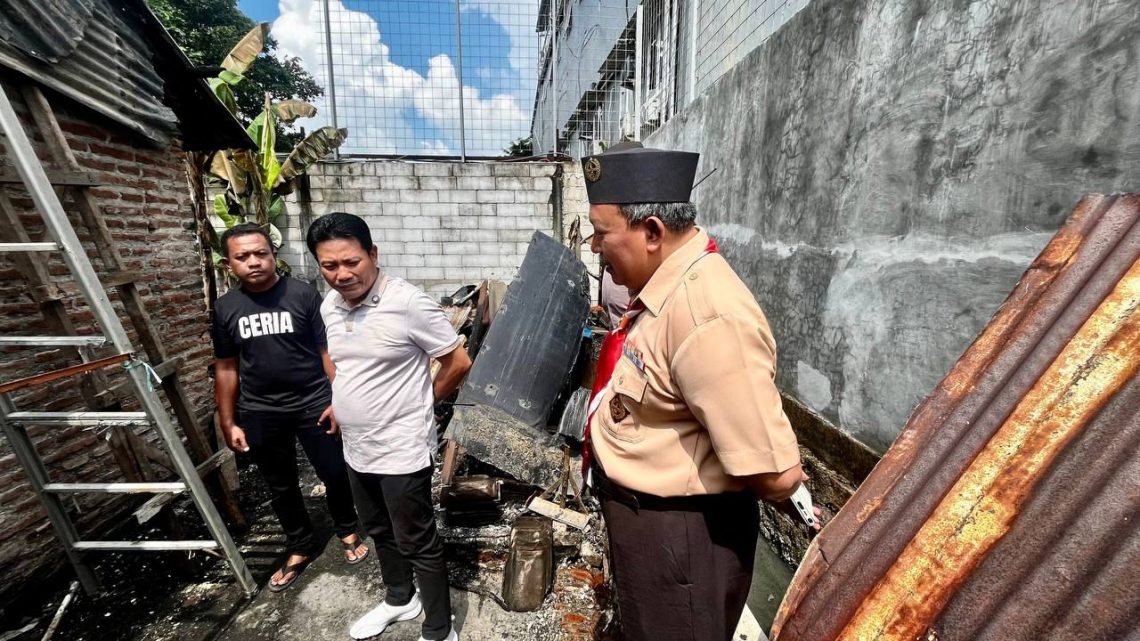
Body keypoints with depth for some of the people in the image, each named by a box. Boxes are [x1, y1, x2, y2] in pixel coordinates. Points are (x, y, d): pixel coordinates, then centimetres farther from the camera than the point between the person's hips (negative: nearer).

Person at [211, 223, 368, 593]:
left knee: (334, 474, 8)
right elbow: (226, 368, 7)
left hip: (314, 405, -3)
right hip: (260, 414, 4)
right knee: (280, 487, 17)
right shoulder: (225, 308, 1)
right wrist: (228, 422, 6)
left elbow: (328, 352, -7)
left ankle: (348, 531, 36)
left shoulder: (303, 295, -9)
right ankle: (300, 548, 39)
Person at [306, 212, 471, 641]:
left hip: (402, 450, -7)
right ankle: (400, 599, 51)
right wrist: (342, 403, 12)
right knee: (380, 532, 26)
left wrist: (421, 403, -3)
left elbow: (459, 363, -16)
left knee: (418, 544, 9)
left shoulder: (408, 303, -22)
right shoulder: (329, 306, 2)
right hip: (356, 448, 8)